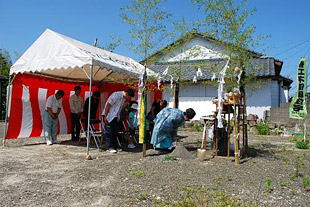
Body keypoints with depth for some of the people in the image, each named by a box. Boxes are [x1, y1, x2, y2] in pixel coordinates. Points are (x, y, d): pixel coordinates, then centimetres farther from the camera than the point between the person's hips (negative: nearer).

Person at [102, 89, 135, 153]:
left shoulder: (123, 98, 6)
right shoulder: (116, 95, -20)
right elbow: (108, 105, -21)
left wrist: (118, 117, 13)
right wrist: (105, 116, -22)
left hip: (115, 117, 8)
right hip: (109, 116, -8)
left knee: (115, 132, 10)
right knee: (109, 132, -3)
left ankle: (115, 146, 17)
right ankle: (110, 147, 2)